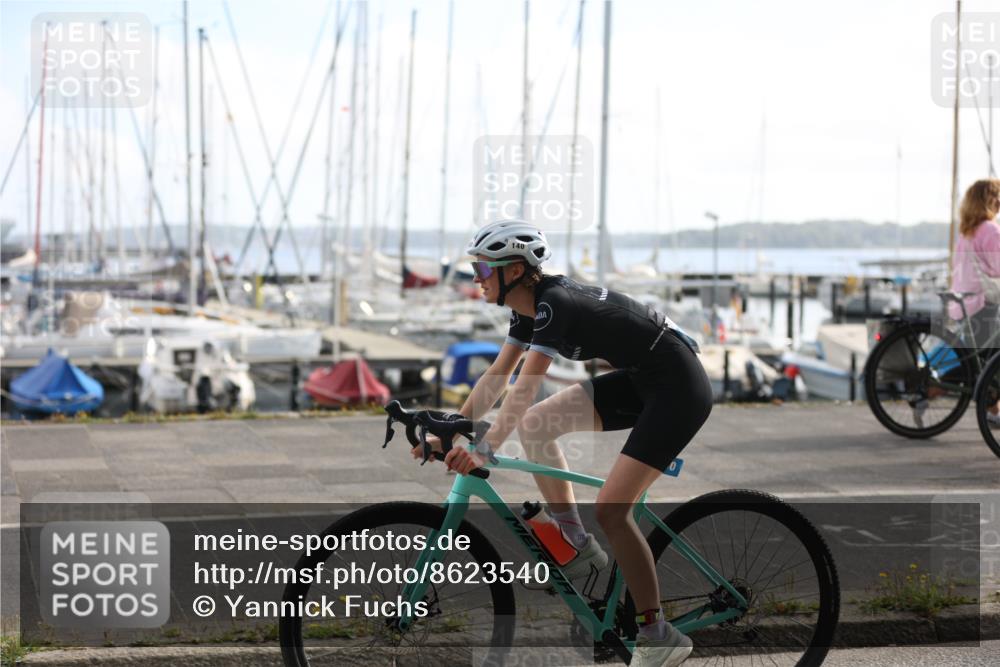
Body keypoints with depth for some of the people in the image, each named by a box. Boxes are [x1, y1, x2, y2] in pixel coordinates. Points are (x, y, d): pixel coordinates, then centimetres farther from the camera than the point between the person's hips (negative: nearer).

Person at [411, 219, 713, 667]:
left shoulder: (555, 303, -23)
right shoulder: (530, 306, 4)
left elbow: (525, 387, -33)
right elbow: (496, 377, 9)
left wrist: (483, 450, -40)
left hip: (678, 387, -9)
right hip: (640, 381, 9)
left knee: (610, 509, -14)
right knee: (535, 424, 4)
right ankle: (581, 547, 12)